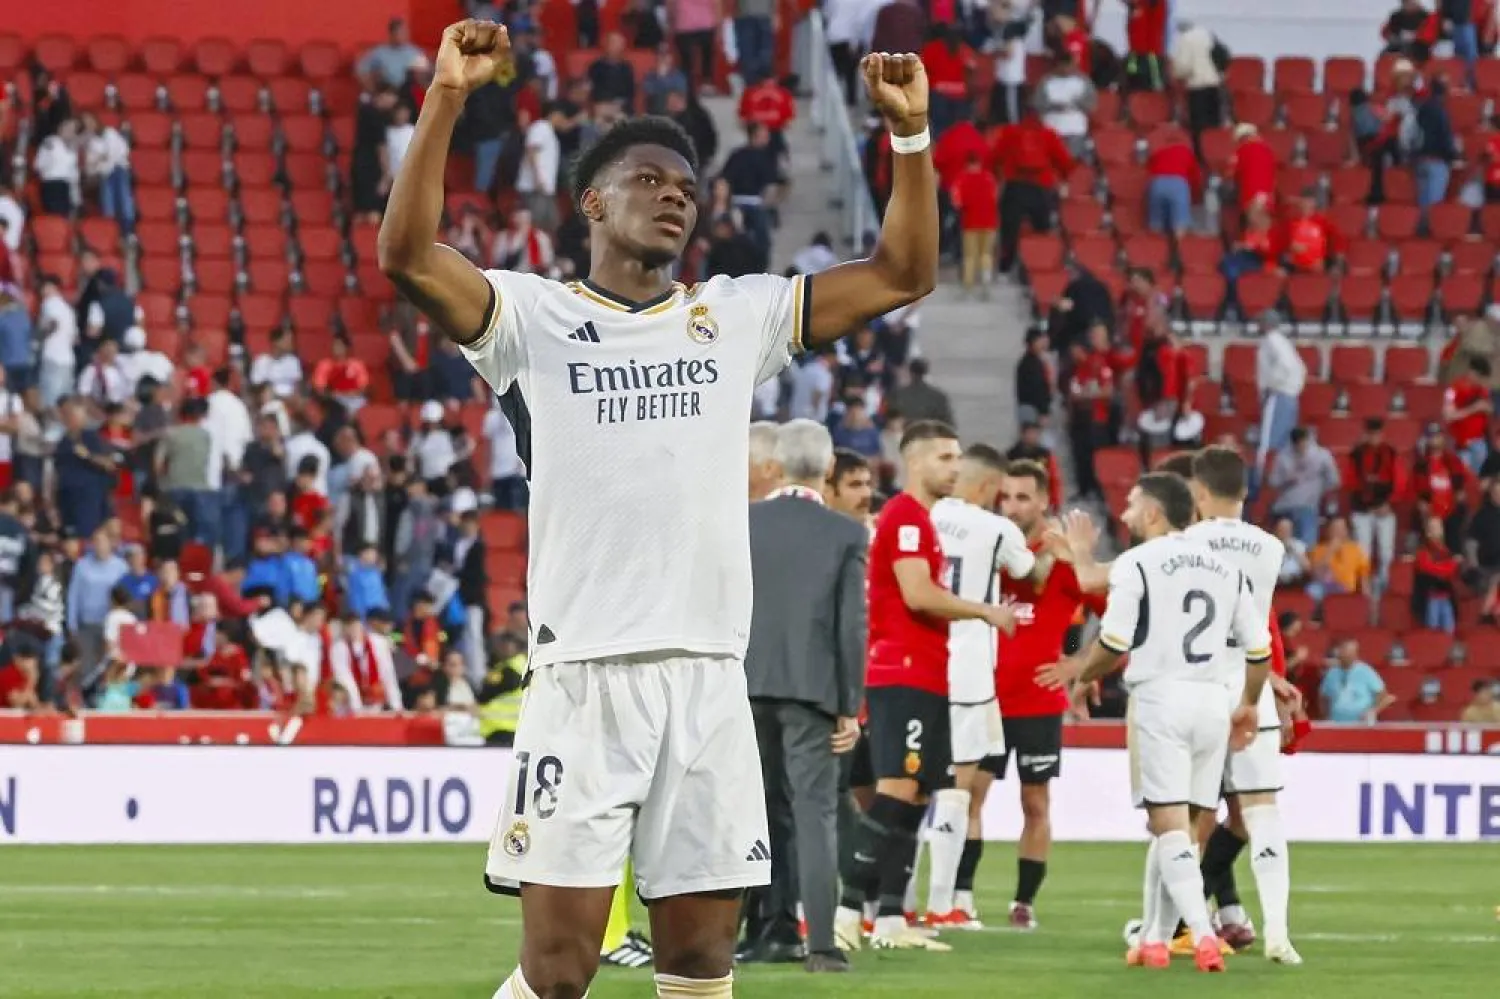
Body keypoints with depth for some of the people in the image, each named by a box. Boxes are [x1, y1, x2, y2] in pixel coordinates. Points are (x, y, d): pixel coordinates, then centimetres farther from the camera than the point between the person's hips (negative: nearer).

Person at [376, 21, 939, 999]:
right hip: (585, 675, -4)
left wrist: (910, 134, 2)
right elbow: (409, 256, -13)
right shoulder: (536, 316, 3)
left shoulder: (736, 317, 14)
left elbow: (903, 274, 13)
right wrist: (447, 98, -20)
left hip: (711, 680, 4)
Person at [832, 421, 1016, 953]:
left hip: (924, 679, 10)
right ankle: (847, 908, -19)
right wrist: (985, 611, -9)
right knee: (897, 790, -15)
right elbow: (917, 595, -19)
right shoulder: (906, 516, -10)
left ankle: (890, 918, 6)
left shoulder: (920, 519, 21)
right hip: (904, 675, -10)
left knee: (915, 797, 7)